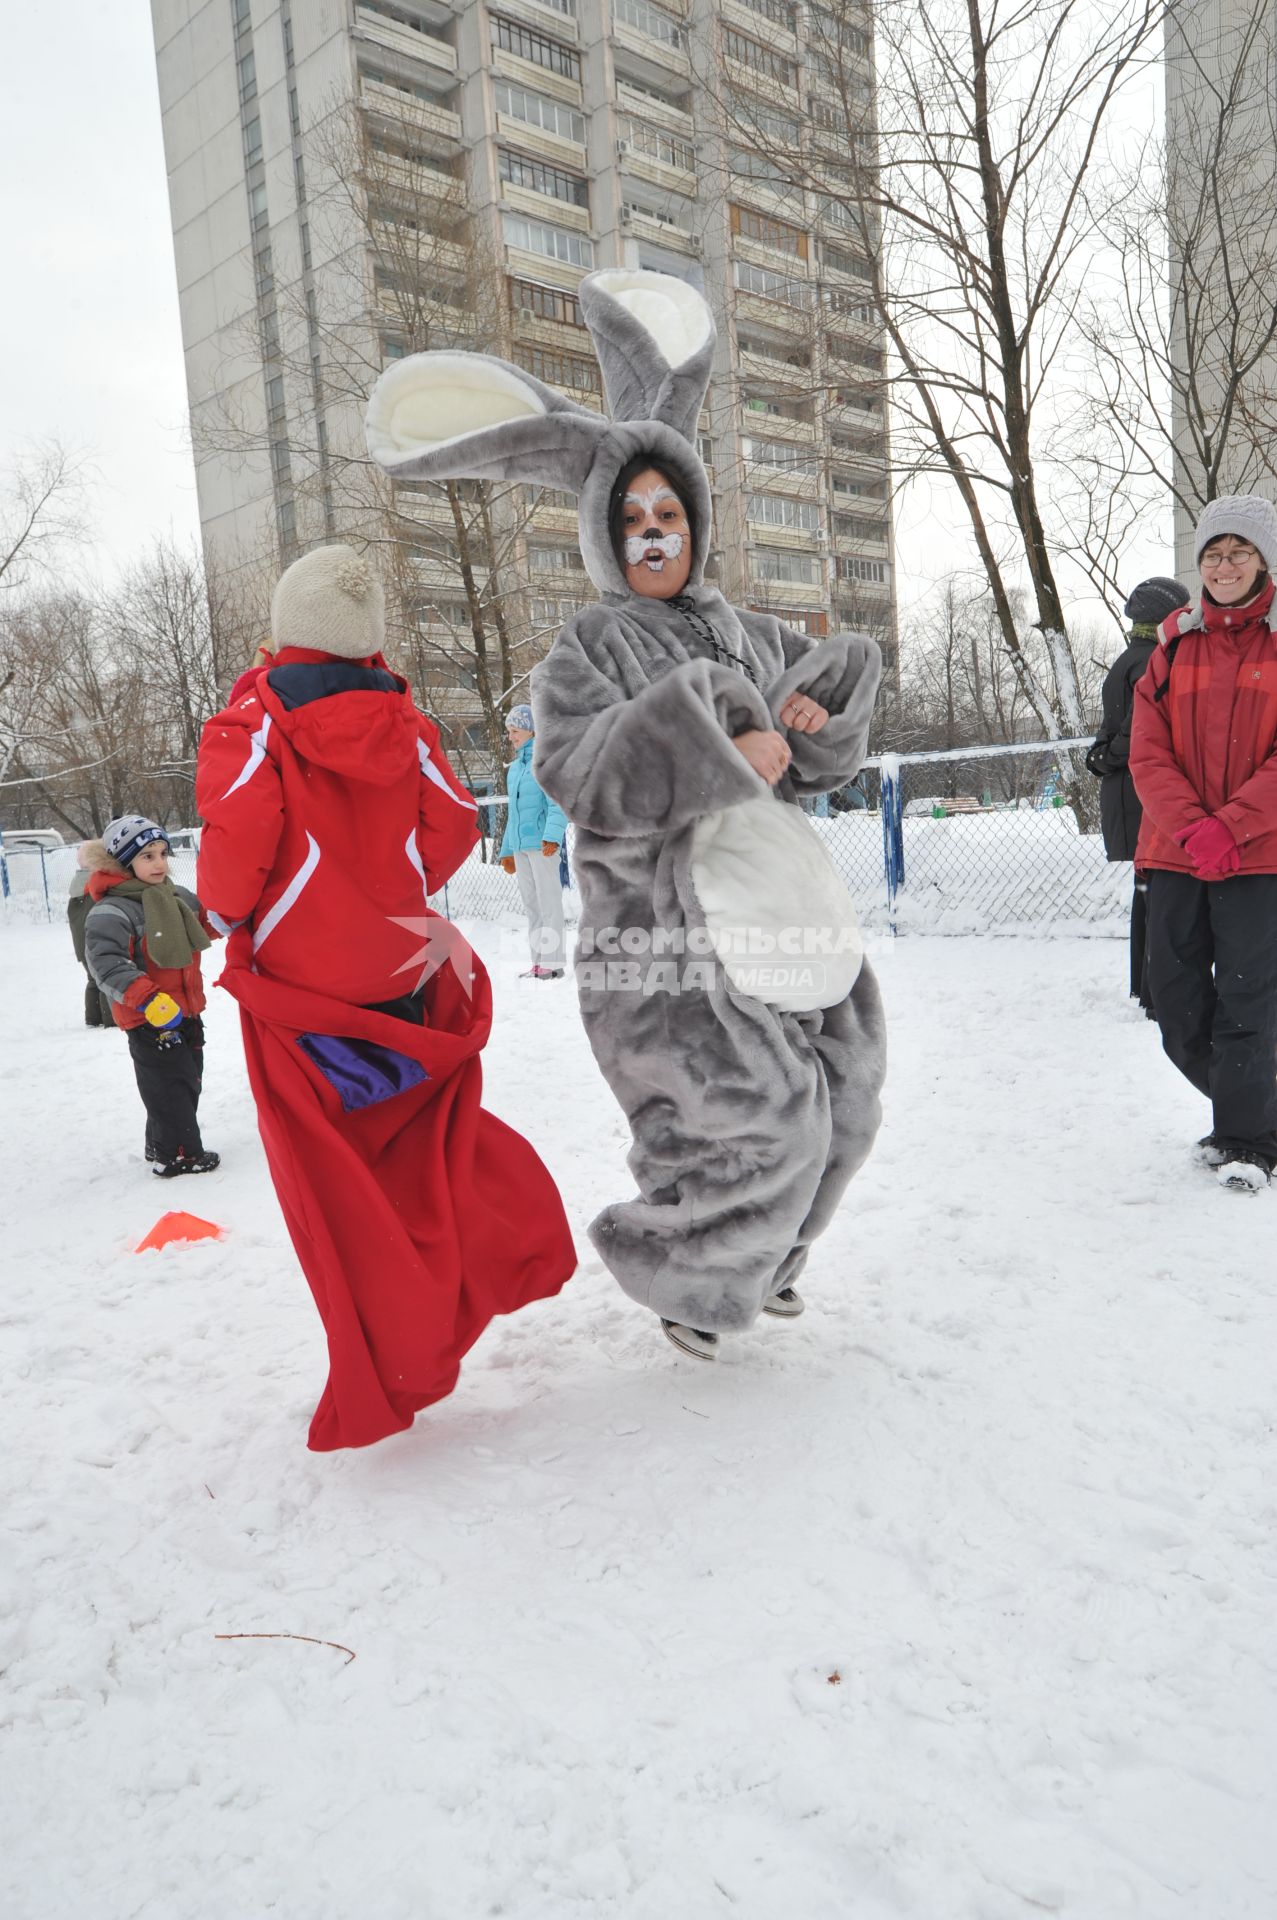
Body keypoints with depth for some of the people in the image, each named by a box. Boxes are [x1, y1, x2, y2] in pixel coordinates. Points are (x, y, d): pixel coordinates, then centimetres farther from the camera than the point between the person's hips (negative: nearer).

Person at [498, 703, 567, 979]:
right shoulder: (514, 767, 19)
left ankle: (553, 963, -2)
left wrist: (552, 835, -28)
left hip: (542, 843, -8)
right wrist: (507, 849, 25)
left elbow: (557, 803, -15)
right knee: (531, 905, 10)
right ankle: (538, 962, 15)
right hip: (519, 845, 8)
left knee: (548, 902, -5)